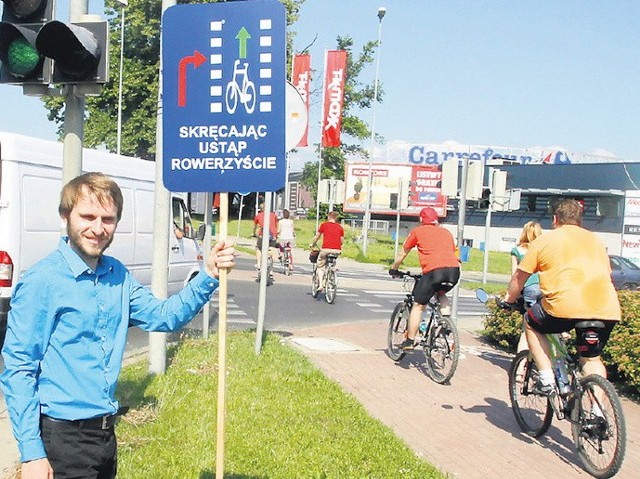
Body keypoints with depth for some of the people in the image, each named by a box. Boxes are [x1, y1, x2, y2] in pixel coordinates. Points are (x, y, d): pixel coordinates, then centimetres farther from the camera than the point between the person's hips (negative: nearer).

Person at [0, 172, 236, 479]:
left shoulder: (117, 275, 5)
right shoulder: (42, 281, -16)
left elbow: (163, 316, 11)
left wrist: (208, 276, -3)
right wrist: (31, 453, -19)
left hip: (105, 431, 7)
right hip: (61, 438, -7)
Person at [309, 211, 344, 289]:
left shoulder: (324, 225, 7)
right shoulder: (340, 227, 13)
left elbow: (317, 237, 15)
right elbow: (342, 241, 16)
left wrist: (312, 244, 33)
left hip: (326, 249, -3)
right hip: (337, 250, 3)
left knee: (320, 266, 10)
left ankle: (320, 285, -4)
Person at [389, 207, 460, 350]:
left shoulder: (417, 231, 17)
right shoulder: (446, 232, 28)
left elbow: (402, 254, 26)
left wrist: (393, 269, 41)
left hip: (434, 271, -4)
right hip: (454, 270, 5)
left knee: (418, 306, 9)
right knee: (441, 294, 33)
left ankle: (410, 341, 11)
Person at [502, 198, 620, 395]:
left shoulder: (544, 240, 13)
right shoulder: (596, 240, 25)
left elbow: (520, 276, 15)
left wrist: (509, 300, 32)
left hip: (565, 305, -4)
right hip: (607, 310, 4)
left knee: (531, 324, 23)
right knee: (592, 359, 24)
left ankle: (546, 378, 13)